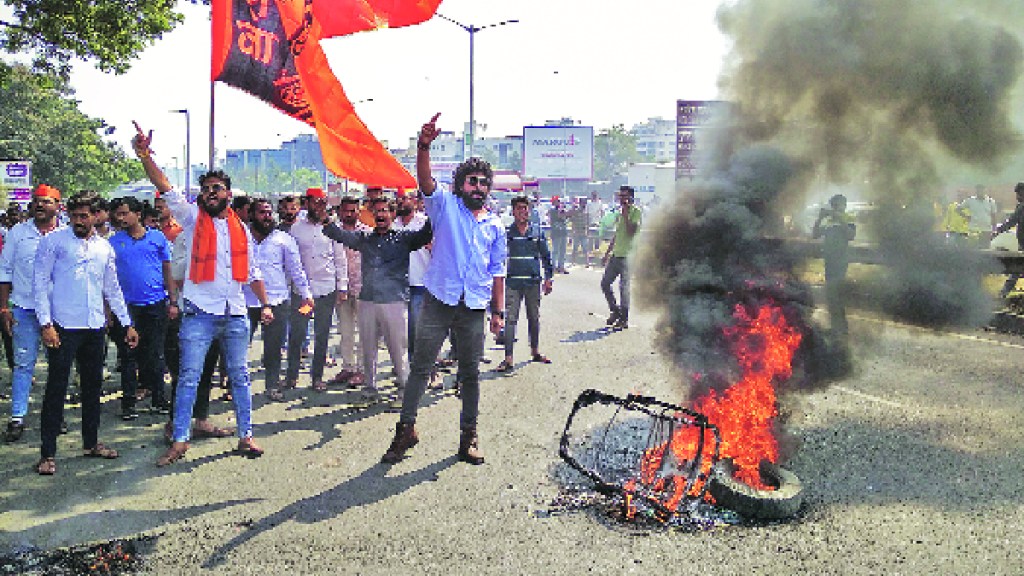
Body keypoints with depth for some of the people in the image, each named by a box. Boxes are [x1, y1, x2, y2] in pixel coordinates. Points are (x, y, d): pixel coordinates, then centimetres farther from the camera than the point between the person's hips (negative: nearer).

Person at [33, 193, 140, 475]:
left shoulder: (104, 247, 12)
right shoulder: (54, 241, -1)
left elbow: (112, 289, 19)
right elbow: (40, 283, -4)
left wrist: (127, 323, 16)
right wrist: (46, 324, -12)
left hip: (95, 327, 5)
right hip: (63, 326, -5)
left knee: (93, 385, 12)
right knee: (56, 388, -3)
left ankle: (91, 443, 26)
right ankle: (47, 454, 4)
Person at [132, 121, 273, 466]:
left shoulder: (241, 228, 11)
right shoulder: (192, 218, 3)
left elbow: (252, 272, 15)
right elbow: (167, 191, -12)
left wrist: (265, 305, 7)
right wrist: (146, 157, -25)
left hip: (236, 314, 3)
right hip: (199, 312, -3)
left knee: (240, 376, 9)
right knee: (189, 377, -1)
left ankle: (245, 436, 18)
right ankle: (180, 440, 6)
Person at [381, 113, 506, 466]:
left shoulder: (495, 226, 13)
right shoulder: (445, 206, 4)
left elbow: (497, 272, 14)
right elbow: (425, 181, -16)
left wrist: (498, 311, 8)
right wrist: (424, 147, -34)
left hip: (474, 308, 3)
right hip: (439, 301, -3)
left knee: (471, 374, 9)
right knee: (420, 367, 0)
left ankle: (468, 437, 19)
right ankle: (406, 429, 12)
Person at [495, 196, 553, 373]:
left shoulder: (538, 232, 6)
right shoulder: (506, 232, 2)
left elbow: (546, 256, 11)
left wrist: (548, 278, 8)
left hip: (533, 282, 2)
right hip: (513, 282, -2)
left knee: (534, 318, 14)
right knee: (510, 319, -6)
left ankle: (535, 352, 30)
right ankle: (508, 359, -5)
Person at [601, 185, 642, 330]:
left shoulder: (636, 212, -7)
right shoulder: (620, 212, 17)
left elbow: (631, 232, -20)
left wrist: (625, 215, -17)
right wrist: (607, 253, 23)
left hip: (627, 255, -8)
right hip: (615, 254, 8)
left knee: (624, 286, -6)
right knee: (605, 283, 9)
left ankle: (624, 319, 2)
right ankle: (615, 311, 24)